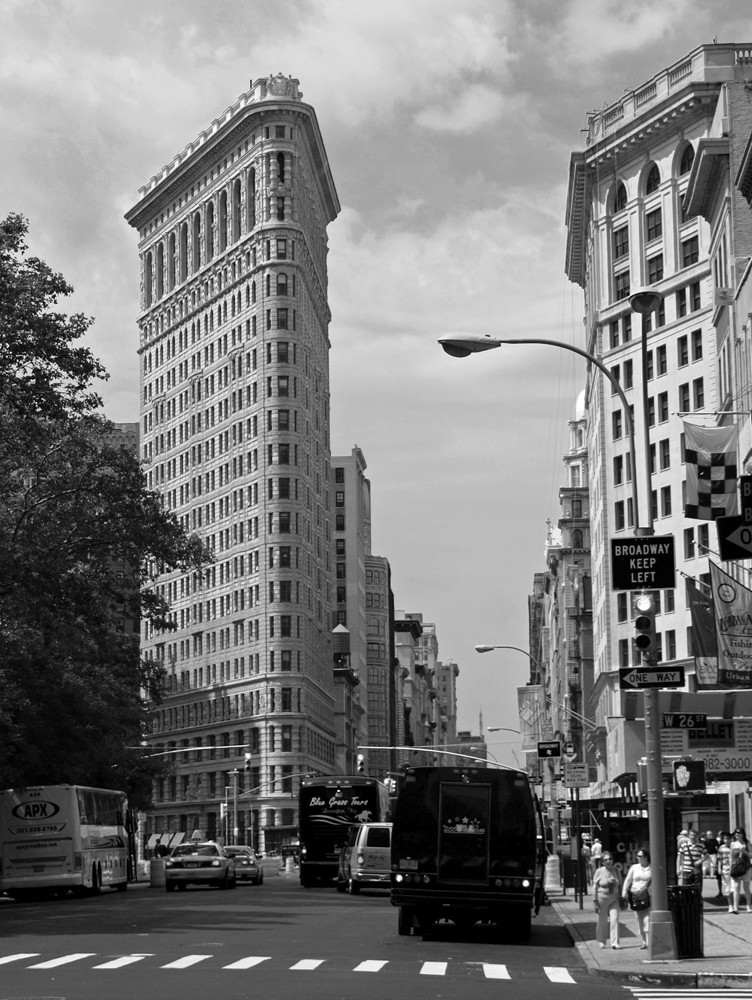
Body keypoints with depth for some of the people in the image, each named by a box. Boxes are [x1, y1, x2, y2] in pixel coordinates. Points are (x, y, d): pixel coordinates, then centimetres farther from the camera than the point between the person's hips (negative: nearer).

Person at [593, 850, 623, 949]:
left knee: (614, 919, -11)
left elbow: (620, 885, 12)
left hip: (614, 899, 2)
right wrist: (595, 902, -7)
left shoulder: (616, 870, 3)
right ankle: (602, 942, 26)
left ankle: (614, 943, -11)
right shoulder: (599, 871, -7)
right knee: (603, 921, 8)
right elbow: (595, 887, -5)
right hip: (602, 899, -2)